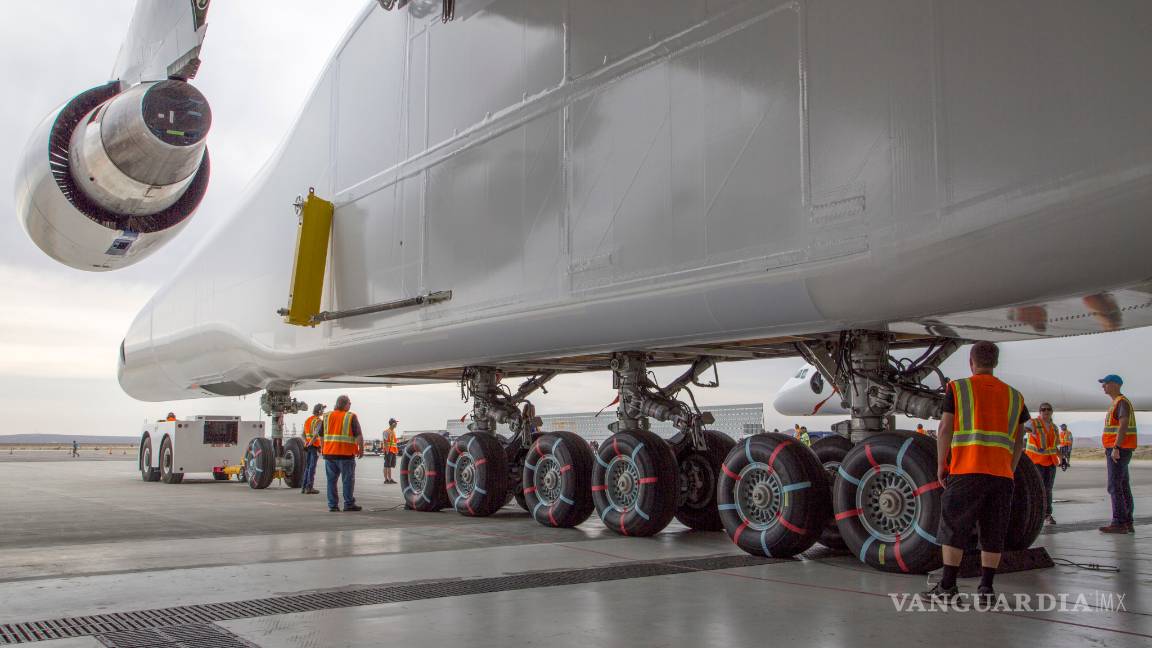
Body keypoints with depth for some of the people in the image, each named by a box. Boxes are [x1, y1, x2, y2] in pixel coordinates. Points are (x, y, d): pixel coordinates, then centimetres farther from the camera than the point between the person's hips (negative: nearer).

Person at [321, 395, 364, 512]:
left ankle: (332, 505, 10)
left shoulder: (327, 416, 9)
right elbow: (358, 436, -11)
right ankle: (349, 504, 6)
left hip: (329, 453, 5)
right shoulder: (351, 417, -6)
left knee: (331, 480, 10)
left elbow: (321, 435, 13)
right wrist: (361, 449, -1)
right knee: (348, 480, 4)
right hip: (346, 454, -5)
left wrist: (323, 448, 24)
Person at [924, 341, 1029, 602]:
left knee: (954, 528, 2)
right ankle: (986, 586, 10)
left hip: (966, 471, -4)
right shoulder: (1014, 396, 14)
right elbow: (1018, 441, 14)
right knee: (993, 532, 10)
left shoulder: (957, 388, 2)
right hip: (1001, 473, 4)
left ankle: (948, 585, 3)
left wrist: (941, 464, 5)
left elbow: (945, 429, -2)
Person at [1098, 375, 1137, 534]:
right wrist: (1108, 451, 24)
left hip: (1119, 450, -10)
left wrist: (1116, 448, -27)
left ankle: (1118, 523, -13)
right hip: (1116, 451, 10)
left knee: (1114, 486, -11)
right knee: (1123, 487, 8)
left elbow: (1124, 425, -23)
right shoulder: (1116, 404, 20)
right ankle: (1128, 523, 9)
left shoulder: (1122, 402, -12)